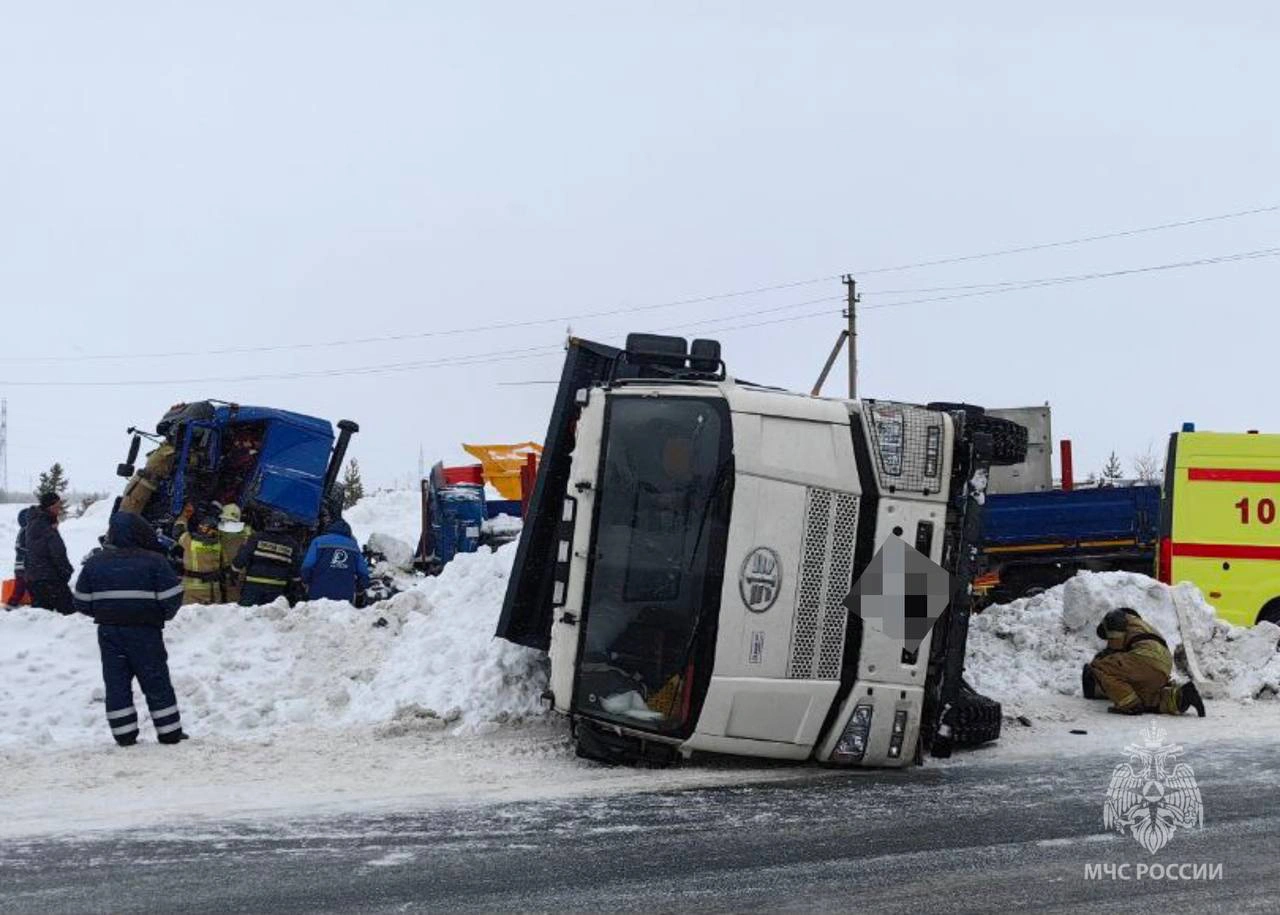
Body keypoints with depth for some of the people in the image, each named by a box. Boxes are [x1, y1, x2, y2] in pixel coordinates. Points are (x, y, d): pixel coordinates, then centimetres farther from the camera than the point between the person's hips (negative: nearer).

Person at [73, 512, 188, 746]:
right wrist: (161, 617, 10)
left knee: (116, 682, 9)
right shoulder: (154, 561, -9)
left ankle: (124, 734, 9)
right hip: (144, 632, -2)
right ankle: (169, 732, 11)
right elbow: (172, 596, -10)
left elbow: (82, 602, 5)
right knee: (156, 682, 6)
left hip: (109, 632, 3)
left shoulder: (94, 562, 1)